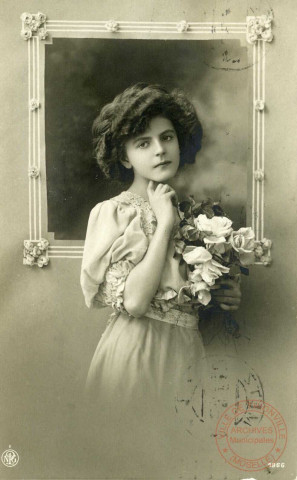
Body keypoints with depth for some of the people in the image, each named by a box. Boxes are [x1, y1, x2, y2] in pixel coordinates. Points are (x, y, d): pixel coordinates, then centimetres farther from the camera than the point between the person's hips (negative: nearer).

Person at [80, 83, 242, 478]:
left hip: (188, 354, 5)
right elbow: (134, 300, -23)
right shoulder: (113, 212, -9)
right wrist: (164, 224, -18)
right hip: (136, 353, -5)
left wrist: (222, 295, -1)